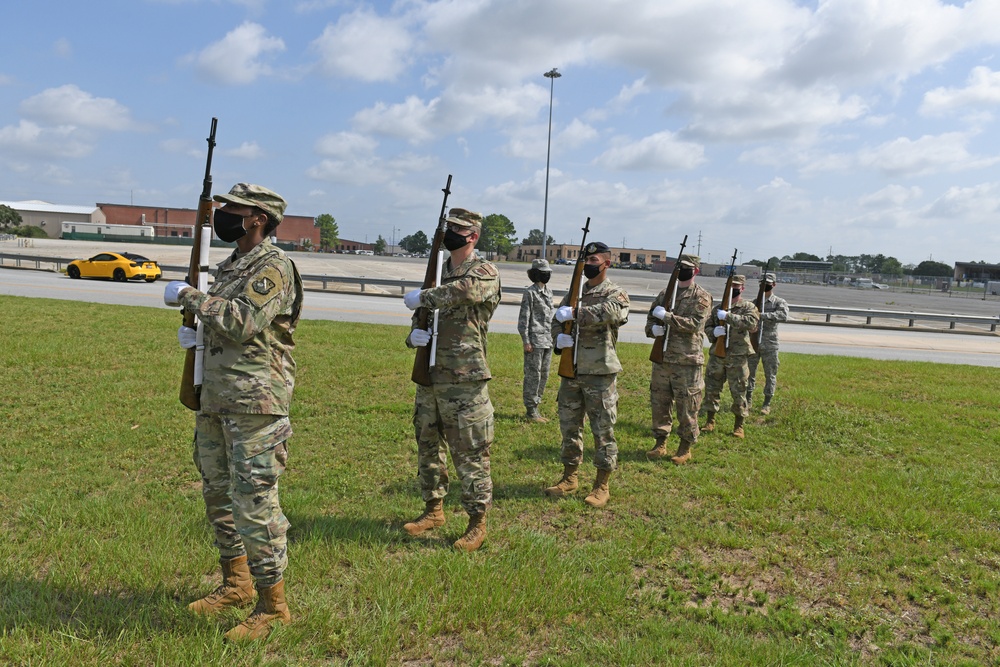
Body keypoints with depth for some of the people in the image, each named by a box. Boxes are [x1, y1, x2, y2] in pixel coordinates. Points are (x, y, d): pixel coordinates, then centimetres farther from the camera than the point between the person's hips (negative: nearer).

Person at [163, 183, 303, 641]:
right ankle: (236, 583, 33)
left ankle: (272, 605, 6)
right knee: (217, 493, 17)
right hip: (216, 397, 10)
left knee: (254, 500, -6)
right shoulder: (231, 265, 17)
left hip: (254, 402, -10)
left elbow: (244, 322, -23)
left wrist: (189, 296, -14)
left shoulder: (273, 267, -11)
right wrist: (196, 335, 7)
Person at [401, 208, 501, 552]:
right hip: (430, 376, 8)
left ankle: (477, 523, 10)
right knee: (428, 446, 16)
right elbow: (422, 316, 18)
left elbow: (463, 291, -29)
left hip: (464, 381, -8)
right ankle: (434, 510, 31)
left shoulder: (485, 272, -6)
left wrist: (421, 298, -16)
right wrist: (414, 335, -6)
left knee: (469, 453, -2)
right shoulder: (439, 273, 16)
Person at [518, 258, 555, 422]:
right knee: (533, 375, -3)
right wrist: (526, 341, -15)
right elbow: (523, 318, -10)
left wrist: (553, 337, 17)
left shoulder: (549, 291, 14)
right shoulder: (530, 292, -8)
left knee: (544, 375, 12)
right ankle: (531, 411, 3)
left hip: (548, 340, 8)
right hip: (535, 340, -8)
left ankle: (535, 406, 21)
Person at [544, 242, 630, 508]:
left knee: (603, 431, 1)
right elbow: (557, 321, 14)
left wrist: (576, 313, -30)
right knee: (569, 426, 13)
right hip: (571, 371, 6)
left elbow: (613, 313, -26)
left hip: (600, 373, -6)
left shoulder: (615, 294, -4)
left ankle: (602, 486, 11)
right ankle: (569, 478, 27)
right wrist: (559, 337, -9)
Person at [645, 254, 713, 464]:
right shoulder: (665, 294, 13)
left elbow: (695, 324, -17)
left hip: (687, 361, -5)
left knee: (687, 407, 2)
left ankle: (685, 448, 14)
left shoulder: (702, 296, -4)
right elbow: (650, 319, 18)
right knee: (658, 403, 10)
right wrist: (653, 328, -6)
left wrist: (666, 316, -20)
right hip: (662, 358, 5)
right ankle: (660, 443, 23)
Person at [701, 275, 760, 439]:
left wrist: (728, 316, -24)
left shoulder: (748, 307, 0)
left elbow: (751, 323, -19)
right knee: (711, 388, 9)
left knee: (738, 391, 2)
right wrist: (713, 332, -9)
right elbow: (707, 325, 14)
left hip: (737, 357, -4)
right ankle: (710, 422, 22)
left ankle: (738, 426, 14)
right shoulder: (718, 307, 13)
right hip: (717, 354, 4)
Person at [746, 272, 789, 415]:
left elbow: (784, 316, -21)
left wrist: (762, 315, -31)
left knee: (770, 375, 3)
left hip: (770, 345, -3)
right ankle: (748, 401, 20)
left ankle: (767, 404, 13)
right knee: (749, 373, 8)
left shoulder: (779, 302, 0)